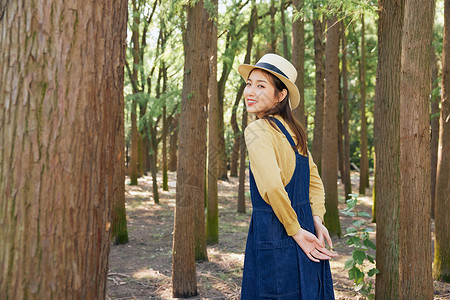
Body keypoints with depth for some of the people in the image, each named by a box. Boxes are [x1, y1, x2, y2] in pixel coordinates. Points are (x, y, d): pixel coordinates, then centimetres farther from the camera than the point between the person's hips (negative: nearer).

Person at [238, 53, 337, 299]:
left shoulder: (257, 130, -15)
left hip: (273, 236, -8)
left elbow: (272, 186, -26)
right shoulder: (293, 130, 11)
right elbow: (315, 181, 14)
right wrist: (316, 221, 4)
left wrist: (295, 231, -16)